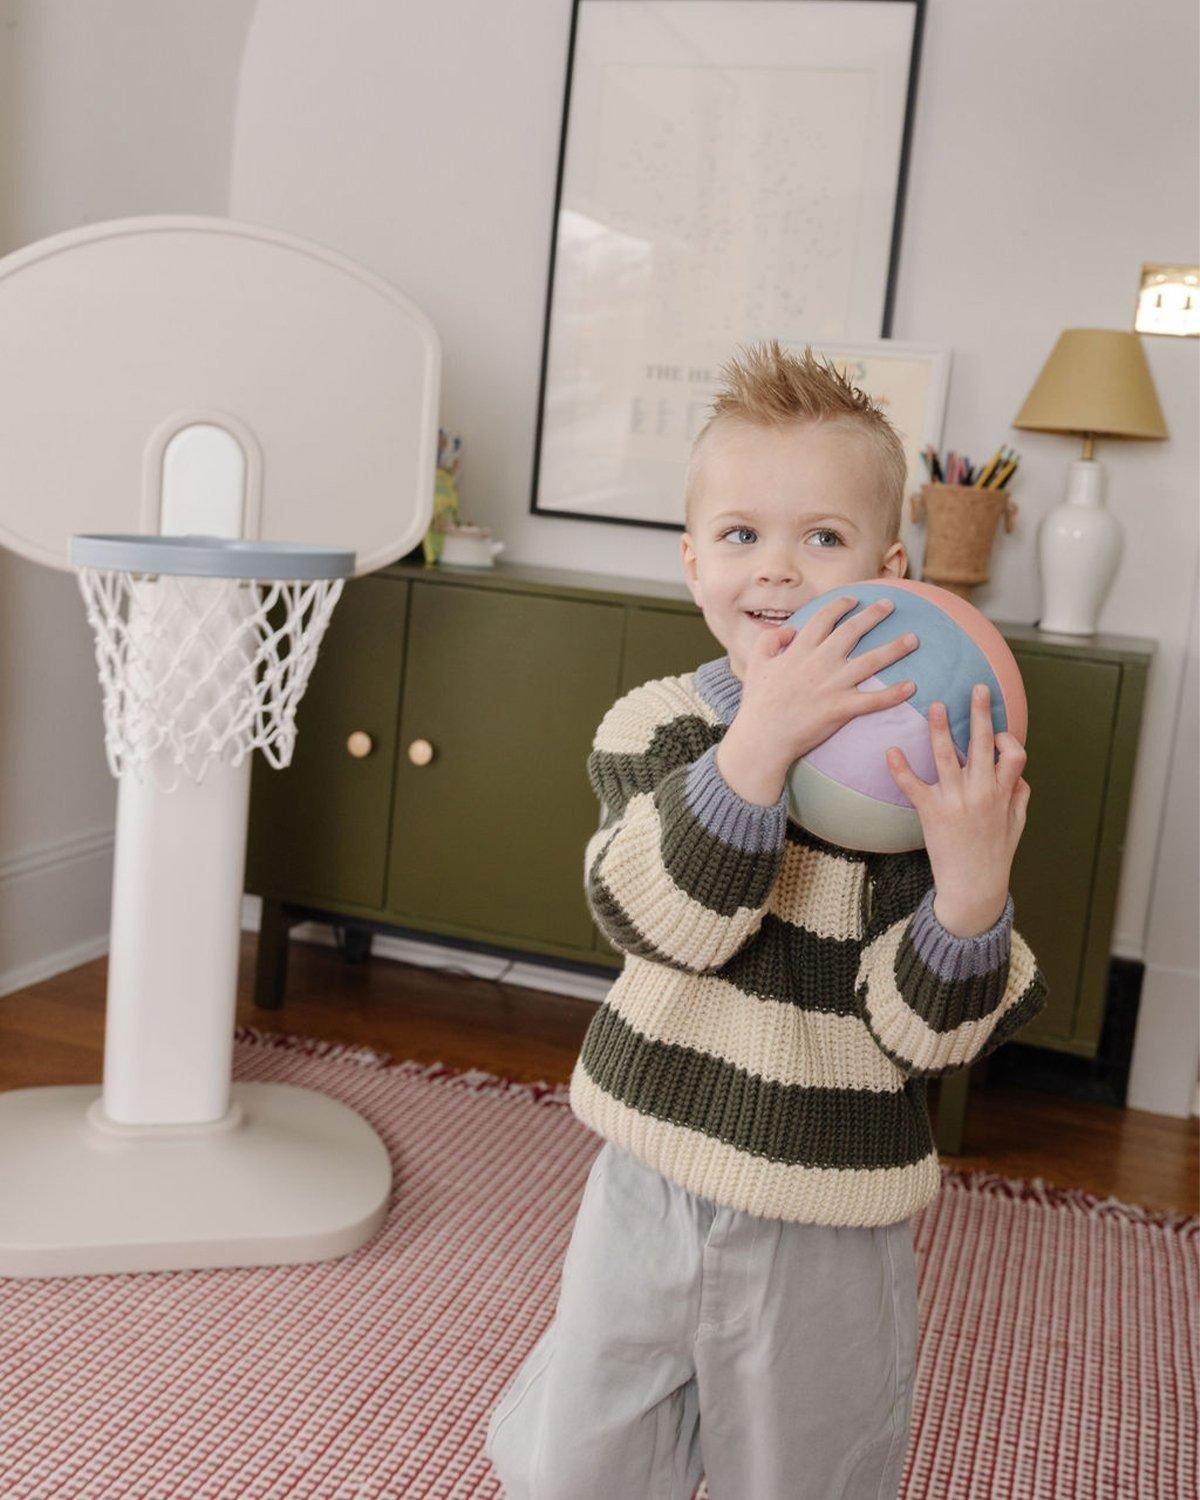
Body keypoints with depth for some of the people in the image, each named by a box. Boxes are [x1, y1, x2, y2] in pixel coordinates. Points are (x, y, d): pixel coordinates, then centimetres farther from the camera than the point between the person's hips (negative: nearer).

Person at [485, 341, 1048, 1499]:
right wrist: (760, 741, -38)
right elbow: (654, 918, -26)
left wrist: (971, 888, -35)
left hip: (825, 1232, -1)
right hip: (650, 1185, 2)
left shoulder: (923, 769, -13)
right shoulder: (654, 728, -8)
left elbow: (922, 1032, -16)